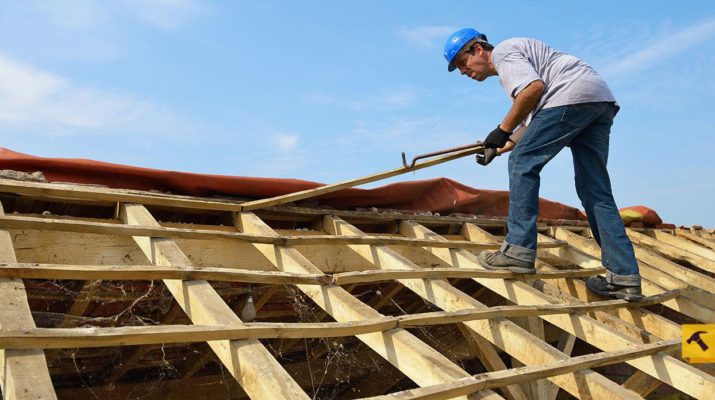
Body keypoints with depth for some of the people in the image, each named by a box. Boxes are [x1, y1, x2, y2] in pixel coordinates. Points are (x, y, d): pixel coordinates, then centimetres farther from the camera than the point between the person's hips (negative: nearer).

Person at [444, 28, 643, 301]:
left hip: (573, 94, -10)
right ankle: (624, 278, 3)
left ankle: (519, 251, -9)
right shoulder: (509, 71, 31)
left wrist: (502, 130, -9)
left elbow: (534, 87, -16)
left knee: (523, 162, -7)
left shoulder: (503, 51, 3)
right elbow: (531, 124, 28)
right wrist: (498, 150, 22)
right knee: (596, 191, 5)